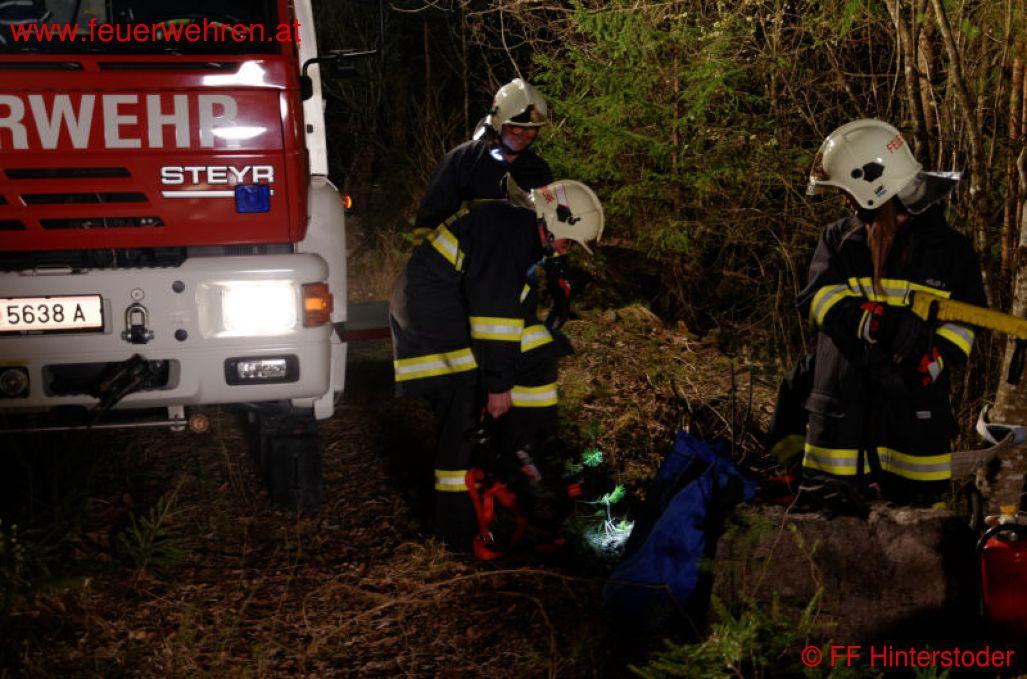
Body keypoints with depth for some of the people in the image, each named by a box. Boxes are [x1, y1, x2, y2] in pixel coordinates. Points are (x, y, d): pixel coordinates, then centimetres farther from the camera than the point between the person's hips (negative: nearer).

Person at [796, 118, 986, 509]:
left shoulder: (949, 247, 6)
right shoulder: (839, 240, 7)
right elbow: (818, 297, -9)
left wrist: (936, 359, -13)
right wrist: (876, 322, -26)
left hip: (915, 409, 0)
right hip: (843, 409, 1)